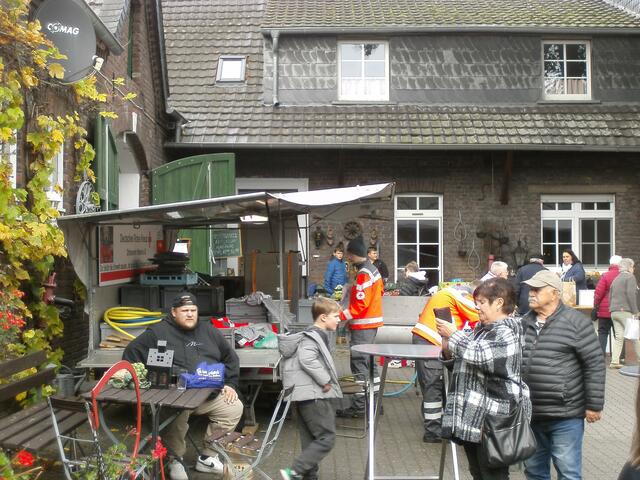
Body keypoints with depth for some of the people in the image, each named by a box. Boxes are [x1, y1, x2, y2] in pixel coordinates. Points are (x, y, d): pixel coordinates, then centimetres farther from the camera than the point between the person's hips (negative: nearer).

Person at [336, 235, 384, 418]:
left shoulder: (363, 274, -19)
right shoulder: (373, 269, 11)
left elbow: (360, 305, -24)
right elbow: (380, 291, 22)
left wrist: (341, 316, -23)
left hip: (363, 325, -10)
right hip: (372, 322, 10)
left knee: (359, 364, -6)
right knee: (369, 361, 18)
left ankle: (359, 406, -3)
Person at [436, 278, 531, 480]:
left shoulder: (506, 332, -14)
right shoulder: (482, 328, 15)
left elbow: (480, 356, -27)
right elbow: (468, 362, 23)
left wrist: (453, 334, -15)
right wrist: (448, 350, 3)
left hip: (494, 419, -9)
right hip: (473, 417, 9)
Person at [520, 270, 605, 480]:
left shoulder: (576, 323, -9)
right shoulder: (524, 323, 8)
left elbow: (595, 365, -9)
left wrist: (594, 405, -10)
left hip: (565, 417, -6)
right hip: (529, 415, 6)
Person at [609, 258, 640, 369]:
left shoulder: (616, 279, 19)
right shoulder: (630, 277, -3)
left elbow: (610, 296, 17)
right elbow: (631, 294, -14)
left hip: (614, 311, 7)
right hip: (625, 311, -7)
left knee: (618, 336, 6)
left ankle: (614, 361, 0)